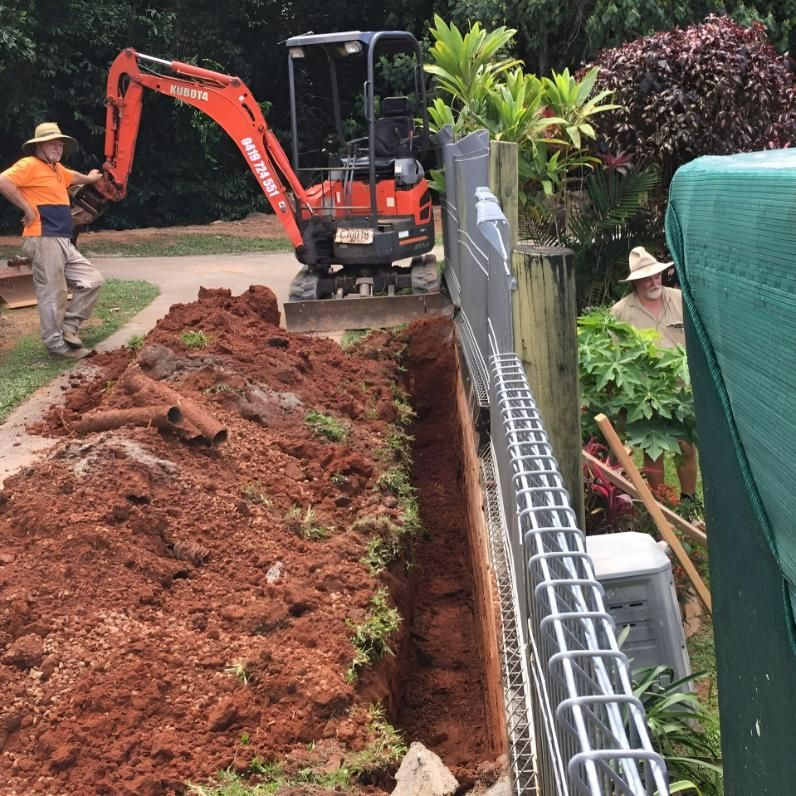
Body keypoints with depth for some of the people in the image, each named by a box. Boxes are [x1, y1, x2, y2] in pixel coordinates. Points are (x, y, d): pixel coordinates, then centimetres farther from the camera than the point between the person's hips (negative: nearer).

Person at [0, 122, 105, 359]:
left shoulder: (57, 169, 22)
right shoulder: (30, 164, -6)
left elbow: (72, 177, 47)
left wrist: (89, 178, 66)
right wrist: (27, 208, -17)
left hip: (64, 242, 10)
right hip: (45, 240, -10)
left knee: (92, 280, 9)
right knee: (53, 293, -7)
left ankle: (69, 327, 14)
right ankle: (56, 345, 0)